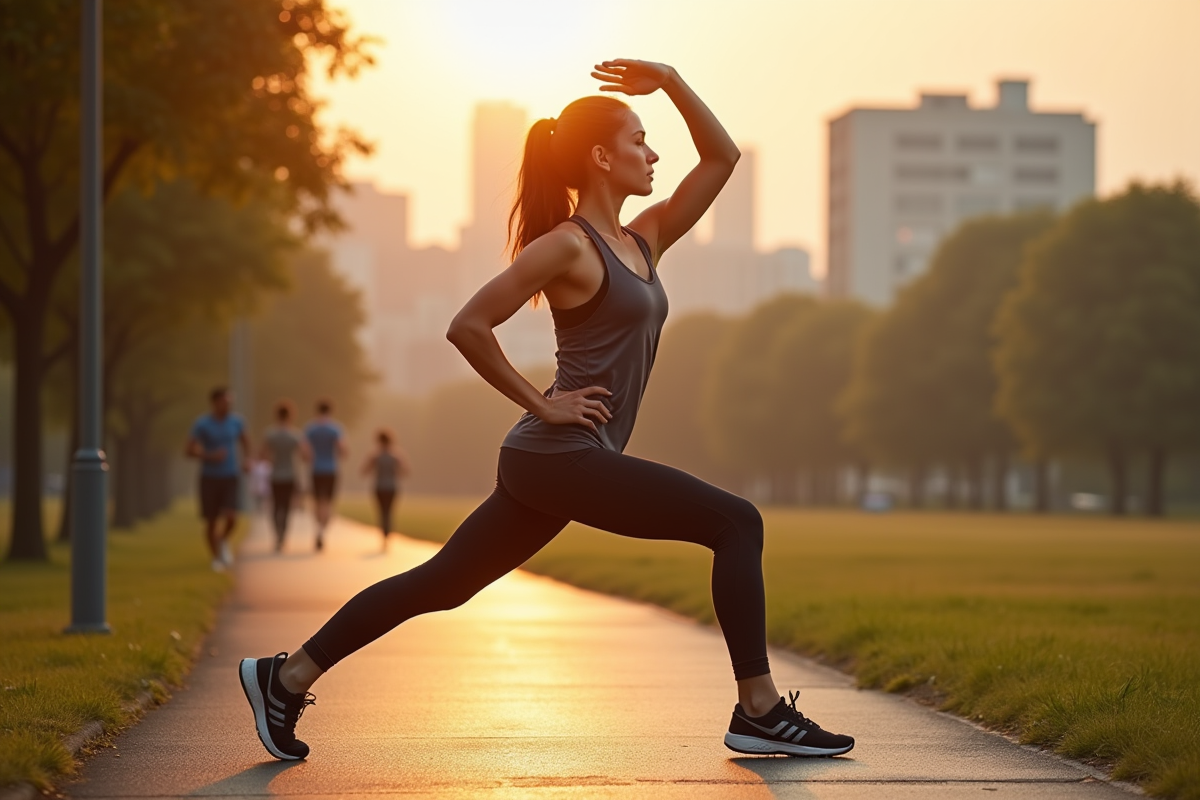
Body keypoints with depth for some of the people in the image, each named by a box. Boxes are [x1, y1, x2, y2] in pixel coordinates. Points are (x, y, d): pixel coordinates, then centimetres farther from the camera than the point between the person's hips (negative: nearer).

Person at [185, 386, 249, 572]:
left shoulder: (236, 421, -2)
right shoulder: (202, 424, -12)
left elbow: (244, 440, 20)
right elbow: (187, 451, -11)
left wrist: (246, 460, 4)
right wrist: (210, 456, -25)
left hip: (230, 479, 2)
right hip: (209, 479, -2)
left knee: (231, 518, -17)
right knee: (211, 521, 3)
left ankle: (224, 541, 15)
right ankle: (217, 558, 25)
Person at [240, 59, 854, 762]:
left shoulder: (642, 241, 15)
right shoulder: (568, 245, -10)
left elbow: (722, 157, 18)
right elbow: (469, 326, -14)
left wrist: (671, 81, 8)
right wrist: (539, 404, -11)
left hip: (553, 466, 9)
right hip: (562, 458, -9)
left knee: (442, 584, 11)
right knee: (736, 524, -10)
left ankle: (287, 677, 15)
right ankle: (760, 713, -8)